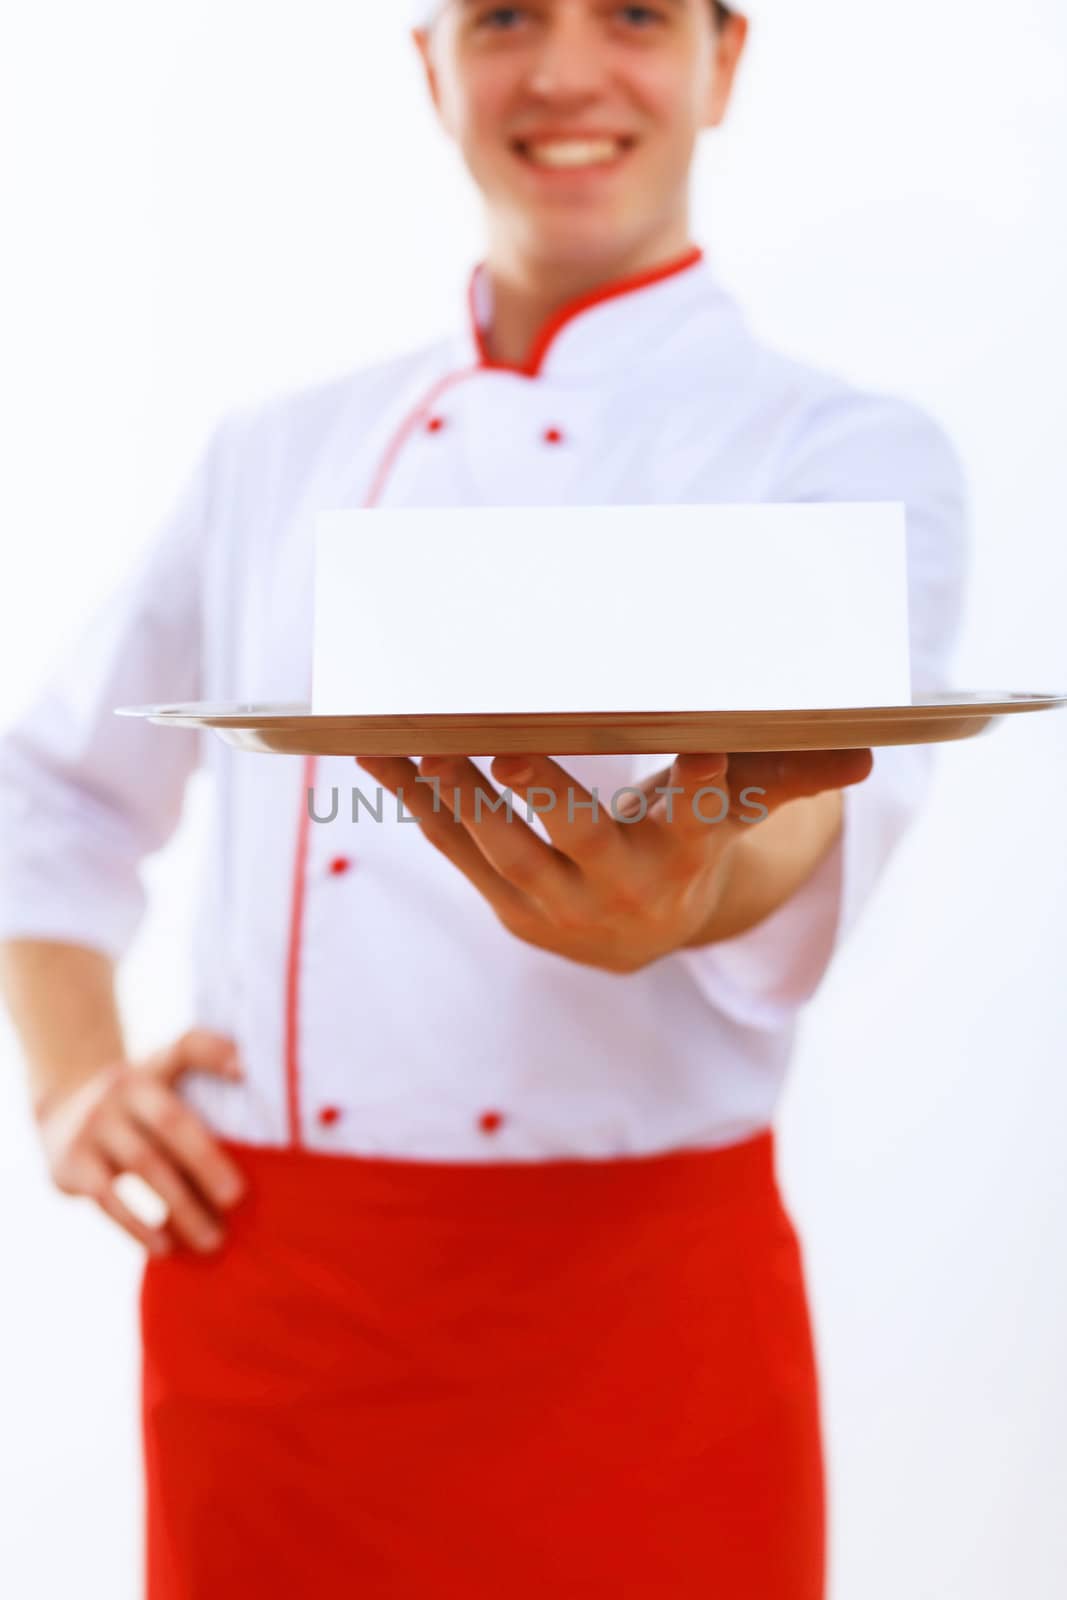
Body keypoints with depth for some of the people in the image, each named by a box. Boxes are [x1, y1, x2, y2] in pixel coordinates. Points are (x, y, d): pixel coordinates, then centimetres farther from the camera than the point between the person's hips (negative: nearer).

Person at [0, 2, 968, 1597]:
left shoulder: (852, 454, -3)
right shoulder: (279, 454, 8)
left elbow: (829, 764, -24)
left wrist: (697, 885, -46)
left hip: (639, 1304, -2)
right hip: (259, 1311, 3)